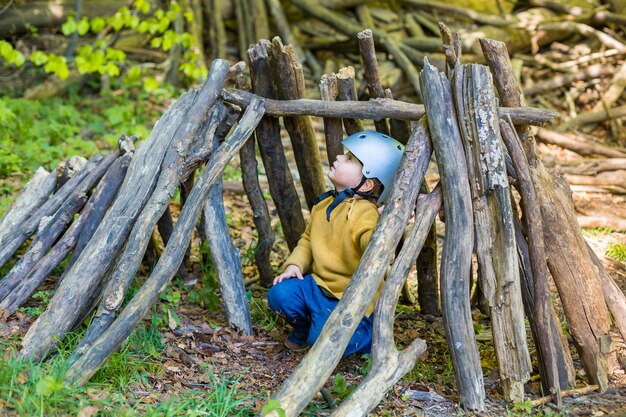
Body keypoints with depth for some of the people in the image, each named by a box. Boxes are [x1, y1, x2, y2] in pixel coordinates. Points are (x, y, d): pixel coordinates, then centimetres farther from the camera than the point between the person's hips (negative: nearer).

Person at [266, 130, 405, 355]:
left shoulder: (365, 215, -23)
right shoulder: (324, 204, 4)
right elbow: (307, 239, 17)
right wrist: (294, 264, 1)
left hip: (349, 298, -7)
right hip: (318, 284, 7)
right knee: (279, 294, -14)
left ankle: (371, 334, 9)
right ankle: (304, 327, 18)